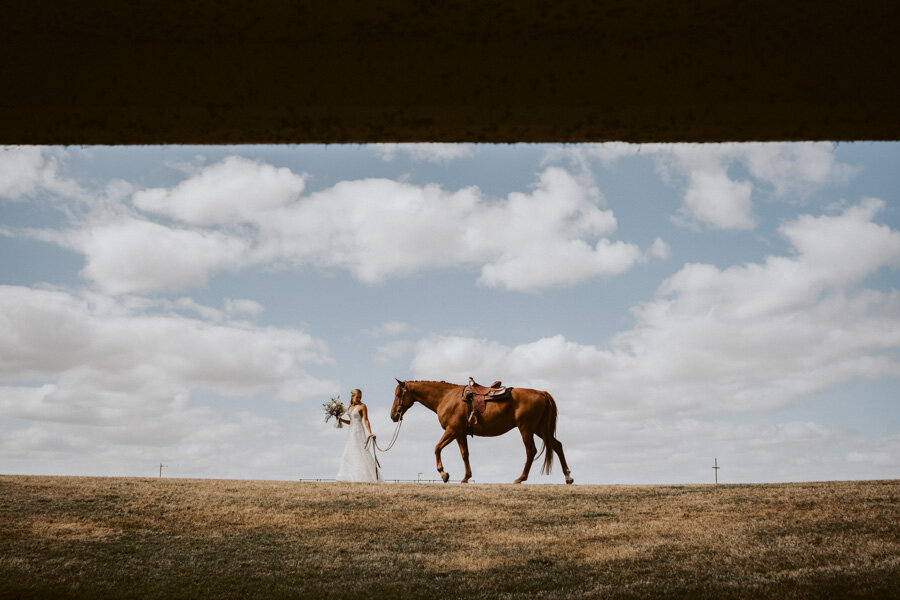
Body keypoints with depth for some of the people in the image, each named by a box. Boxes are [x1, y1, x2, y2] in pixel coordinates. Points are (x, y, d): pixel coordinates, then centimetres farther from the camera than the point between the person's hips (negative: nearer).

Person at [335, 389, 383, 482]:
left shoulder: (362, 406, -7)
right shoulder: (350, 407, 12)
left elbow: (366, 420, -13)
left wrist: (370, 433, -22)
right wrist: (341, 419, 6)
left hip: (359, 432, -8)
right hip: (352, 432, 8)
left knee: (361, 453, -12)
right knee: (348, 455, 7)